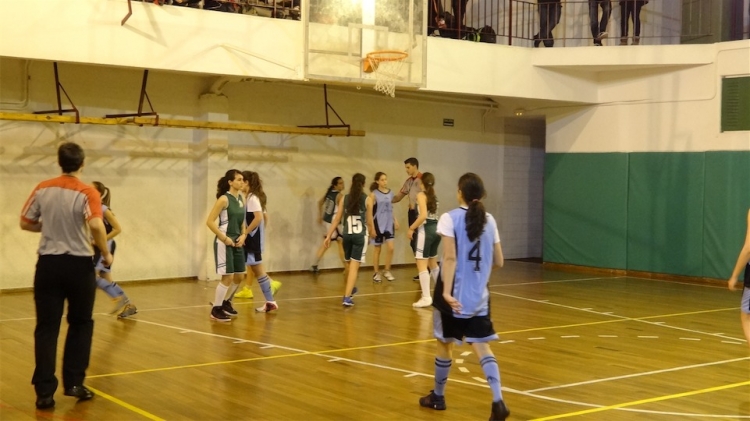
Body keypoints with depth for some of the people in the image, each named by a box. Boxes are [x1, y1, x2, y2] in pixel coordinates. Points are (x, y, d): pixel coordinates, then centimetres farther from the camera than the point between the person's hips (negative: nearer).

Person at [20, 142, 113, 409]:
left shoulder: (43, 189, 1)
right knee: (80, 325, 15)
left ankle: (44, 391, 2)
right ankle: (73, 383, 16)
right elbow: (96, 226, -25)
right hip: (78, 264, -2)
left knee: (46, 327, 5)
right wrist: (106, 253, -10)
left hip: (48, 263, 3)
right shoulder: (87, 193, -10)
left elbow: (25, 223, 7)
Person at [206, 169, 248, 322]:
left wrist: (243, 235, 2)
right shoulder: (224, 199, -14)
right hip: (225, 243, -8)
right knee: (227, 277, -7)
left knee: (239, 276, 12)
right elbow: (210, 222, -16)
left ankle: (226, 303, 32)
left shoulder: (240, 199, 9)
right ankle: (216, 310, 6)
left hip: (237, 243, 8)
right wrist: (224, 238, -17)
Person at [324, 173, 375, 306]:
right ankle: (347, 297, -13)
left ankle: (350, 289, 45)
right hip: (360, 235, -3)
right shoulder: (367, 199, -4)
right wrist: (372, 232, 20)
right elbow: (369, 221, 0)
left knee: (349, 263, 23)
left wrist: (329, 235, 7)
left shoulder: (344, 198, 4)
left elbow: (337, 219, 2)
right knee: (354, 266, -4)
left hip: (347, 234, 3)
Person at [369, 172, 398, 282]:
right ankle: (377, 273, 17)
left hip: (389, 224, 4)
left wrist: (395, 220, 11)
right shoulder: (374, 194, -9)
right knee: (377, 249, 6)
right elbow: (369, 211, -9)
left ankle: (387, 271, 14)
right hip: (378, 224, -4)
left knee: (390, 248, -2)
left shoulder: (390, 193, 6)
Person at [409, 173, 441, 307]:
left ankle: (426, 298, -11)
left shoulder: (421, 195, -11)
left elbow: (423, 216, -22)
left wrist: (411, 228, -14)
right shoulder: (433, 195, 11)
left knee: (421, 264, -7)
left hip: (425, 230, -8)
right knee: (432, 263, 22)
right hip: (435, 229, 8)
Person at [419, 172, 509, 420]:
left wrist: (446, 291, -24)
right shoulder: (489, 220, 6)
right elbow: (498, 262, 9)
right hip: (479, 296, 4)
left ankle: (438, 397, 30)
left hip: (454, 294, -4)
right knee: (482, 347, 3)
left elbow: (450, 258, -19)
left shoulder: (450, 218, -9)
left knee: (444, 344, 14)